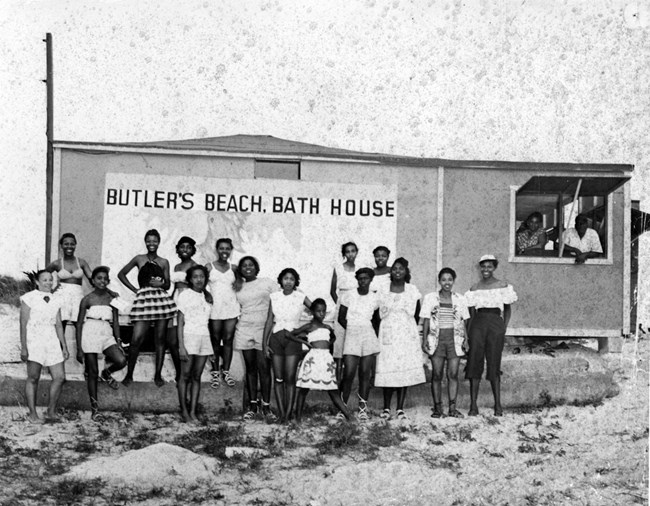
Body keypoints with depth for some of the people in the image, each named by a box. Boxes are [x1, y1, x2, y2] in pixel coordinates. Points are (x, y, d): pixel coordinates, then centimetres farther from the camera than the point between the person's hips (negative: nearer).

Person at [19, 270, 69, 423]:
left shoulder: (55, 301, 14)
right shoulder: (29, 298, -2)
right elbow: (23, 324, -5)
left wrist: (64, 346, 11)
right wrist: (23, 347, -10)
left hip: (52, 342, 5)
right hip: (34, 341, -5)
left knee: (60, 377, 0)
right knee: (33, 378, -2)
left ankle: (51, 411, 13)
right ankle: (32, 414, 6)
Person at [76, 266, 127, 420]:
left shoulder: (112, 299, 7)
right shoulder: (87, 300, -1)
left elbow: (115, 322, 10)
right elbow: (79, 324, 1)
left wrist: (118, 342, 2)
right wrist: (79, 348, -3)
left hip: (107, 335, 3)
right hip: (90, 336, -2)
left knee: (121, 361, -21)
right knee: (92, 373, 2)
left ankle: (106, 374, 12)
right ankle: (94, 406, 13)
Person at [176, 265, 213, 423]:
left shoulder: (207, 296, 13)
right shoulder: (185, 295, -2)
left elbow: (208, 319, 13)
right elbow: (180, 322, -5)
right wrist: (181, 346, -12)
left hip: (204, 337, 4)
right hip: (189, 336, -4)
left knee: (196, 377, 4)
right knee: (185, 375, -3)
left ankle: (193, 412, 5)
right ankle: (184, 411, 2)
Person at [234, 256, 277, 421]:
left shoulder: (267, 283, 3)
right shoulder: (238, 288, 12)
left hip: (263, 329, -3)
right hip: (244, 330, 3)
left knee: (264, 367, -7)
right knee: (250, 368, 6)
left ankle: (266, 406, -2)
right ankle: (252, 405, 11)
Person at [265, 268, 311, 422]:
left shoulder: (300, 297, 0)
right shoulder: (274, 297, 5)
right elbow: (269, 321, 7)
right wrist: (265, 343, 4)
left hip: (293, 339, -2)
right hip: (276, 338, 2)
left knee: (290, 378, -6)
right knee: (278, 378, 1)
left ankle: (289, 413, -2)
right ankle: (281, 413, 4)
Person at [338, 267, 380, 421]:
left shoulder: (374, 298, 6)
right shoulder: (349, 296, 0)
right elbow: (341, 318, 6)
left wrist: (375, 333, 9)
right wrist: (351, 329, 0)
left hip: (369, 337, 2)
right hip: (351, 338, -2)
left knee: (365, 374, 2)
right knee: (348, 374, -7)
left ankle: (363, 408, 7)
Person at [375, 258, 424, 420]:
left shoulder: (412, 290, 5)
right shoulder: (383, 290, 4)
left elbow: (416, 314, 13)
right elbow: (380, 314, 7)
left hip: (407, 334, 1)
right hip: (388, 334, 0)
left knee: (405, 370, -2)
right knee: (386, 370, -4)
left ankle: (400, 408, 4)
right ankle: (386, 408, 5)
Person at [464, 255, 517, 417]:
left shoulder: (502, 286, 4)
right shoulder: (474, 288, 9)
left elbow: (507, 310, 9)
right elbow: (471, 312, 12)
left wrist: (504, 329, -1)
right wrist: (468, 333, 2)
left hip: (496, 323, -2)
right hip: (478, 324, 2)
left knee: (494, 364, -1)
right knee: (475, 363, -3)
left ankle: (498, 405, 7)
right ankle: (473, 405, 1)